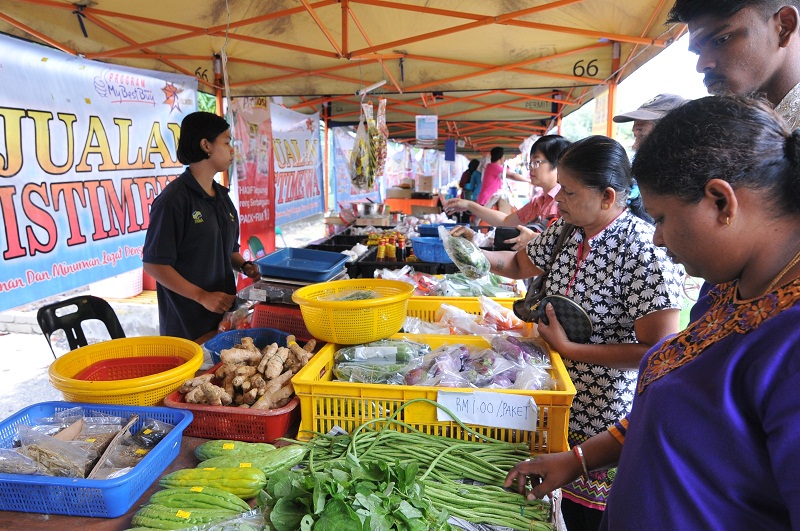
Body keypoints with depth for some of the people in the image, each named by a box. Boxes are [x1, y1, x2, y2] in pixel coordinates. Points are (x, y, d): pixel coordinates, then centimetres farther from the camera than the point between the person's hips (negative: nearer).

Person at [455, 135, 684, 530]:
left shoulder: (645, 251, -25)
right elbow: (522, 263, 16)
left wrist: (569, 349, -23)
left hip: (610, 412, -6)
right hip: (568, 400, 7)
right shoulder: (567, 230, -1)